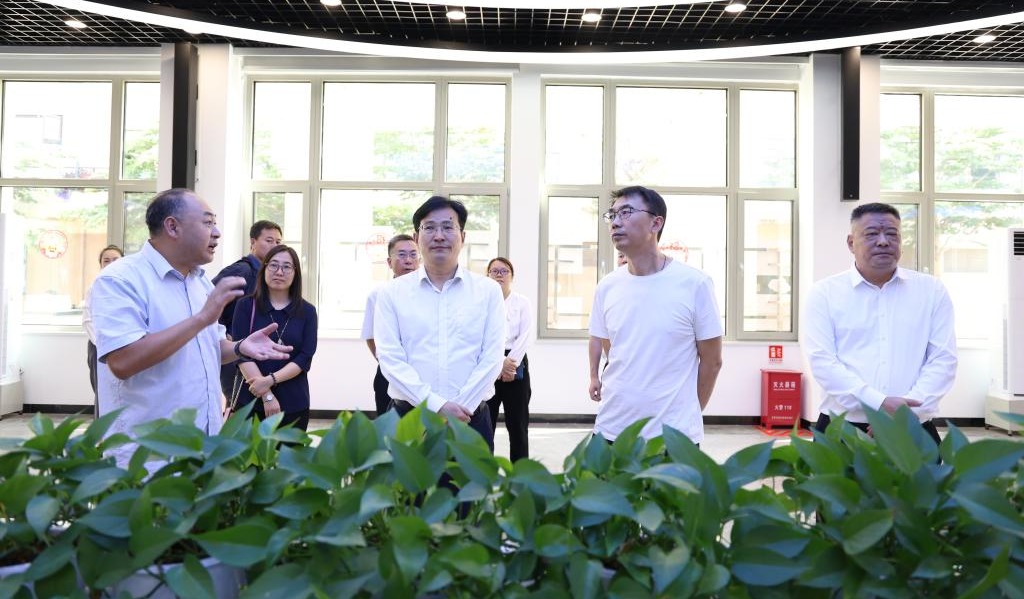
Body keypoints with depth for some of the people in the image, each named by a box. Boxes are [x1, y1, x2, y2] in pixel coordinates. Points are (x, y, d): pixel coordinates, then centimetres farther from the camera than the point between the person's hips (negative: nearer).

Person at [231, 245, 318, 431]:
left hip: (294, 404, 1)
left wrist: (271, 379, -17)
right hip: (250, 400, -1)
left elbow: (305, 358, -3)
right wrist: (267, 395, -14)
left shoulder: (307, 311, 4)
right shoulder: (246, 306, 1)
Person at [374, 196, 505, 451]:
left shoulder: (488, 291, 5)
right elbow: (390, 357, -4)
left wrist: (462, 408, -12)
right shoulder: (392, 293, 4)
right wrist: (436, 406, -14)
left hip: (471, 419, 0)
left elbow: (492, 357, -2)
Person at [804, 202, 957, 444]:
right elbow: (822, 361, -8)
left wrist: (906, 412, -12)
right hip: (841, 430, -1)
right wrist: (879, 404, -18)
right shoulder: (825, 293, 1)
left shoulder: (932, 291, 8)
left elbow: (943, 359, 2)